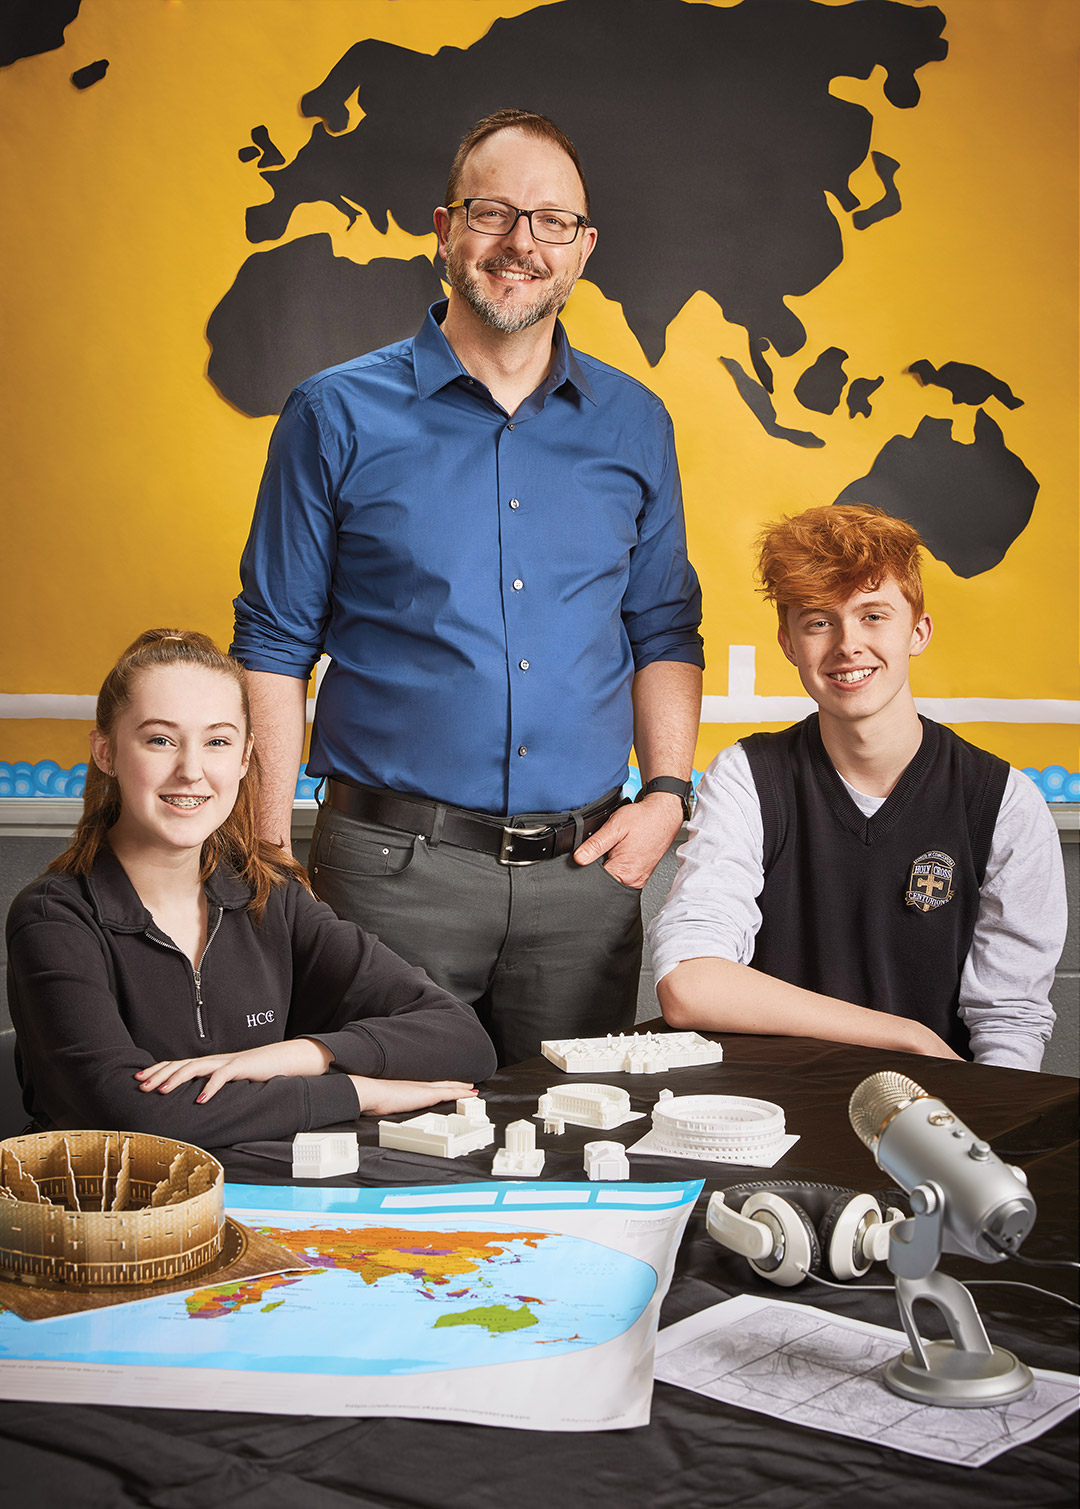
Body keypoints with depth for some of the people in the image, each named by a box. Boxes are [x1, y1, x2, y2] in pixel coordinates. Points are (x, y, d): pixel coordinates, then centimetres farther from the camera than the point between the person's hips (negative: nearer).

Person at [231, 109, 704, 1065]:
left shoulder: (633, 424, 8)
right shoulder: (338, 416, 0)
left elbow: (665, 632, 14)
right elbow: (275, 645, 1)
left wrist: (667, 794, 0)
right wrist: (269, 856, -5)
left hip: (585, 875, 3)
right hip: (394, 868, -2)